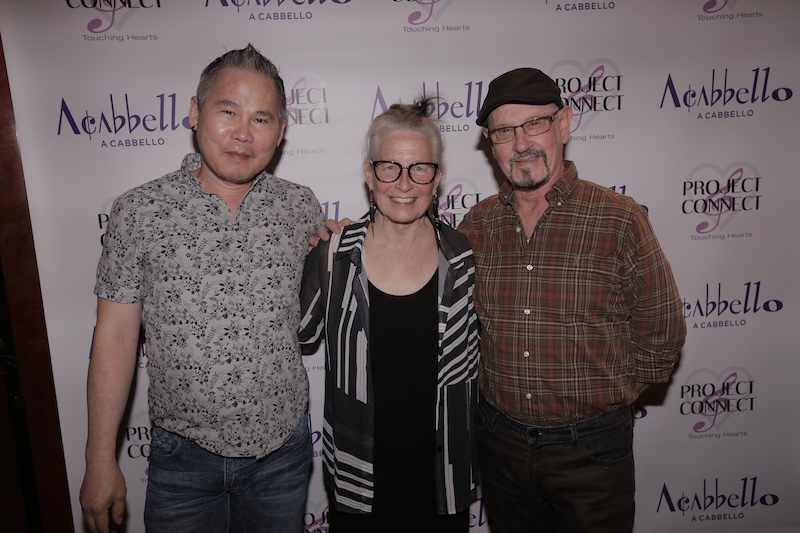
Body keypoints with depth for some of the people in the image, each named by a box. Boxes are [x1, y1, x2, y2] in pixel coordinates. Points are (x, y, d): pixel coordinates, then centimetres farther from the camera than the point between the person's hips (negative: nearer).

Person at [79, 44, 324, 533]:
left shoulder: (303, 208, -5)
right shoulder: (140, 211, -10)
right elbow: (115, 337, -5)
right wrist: (101, 461, -3)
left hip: (284, 451, 2)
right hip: (183, 457, -1)